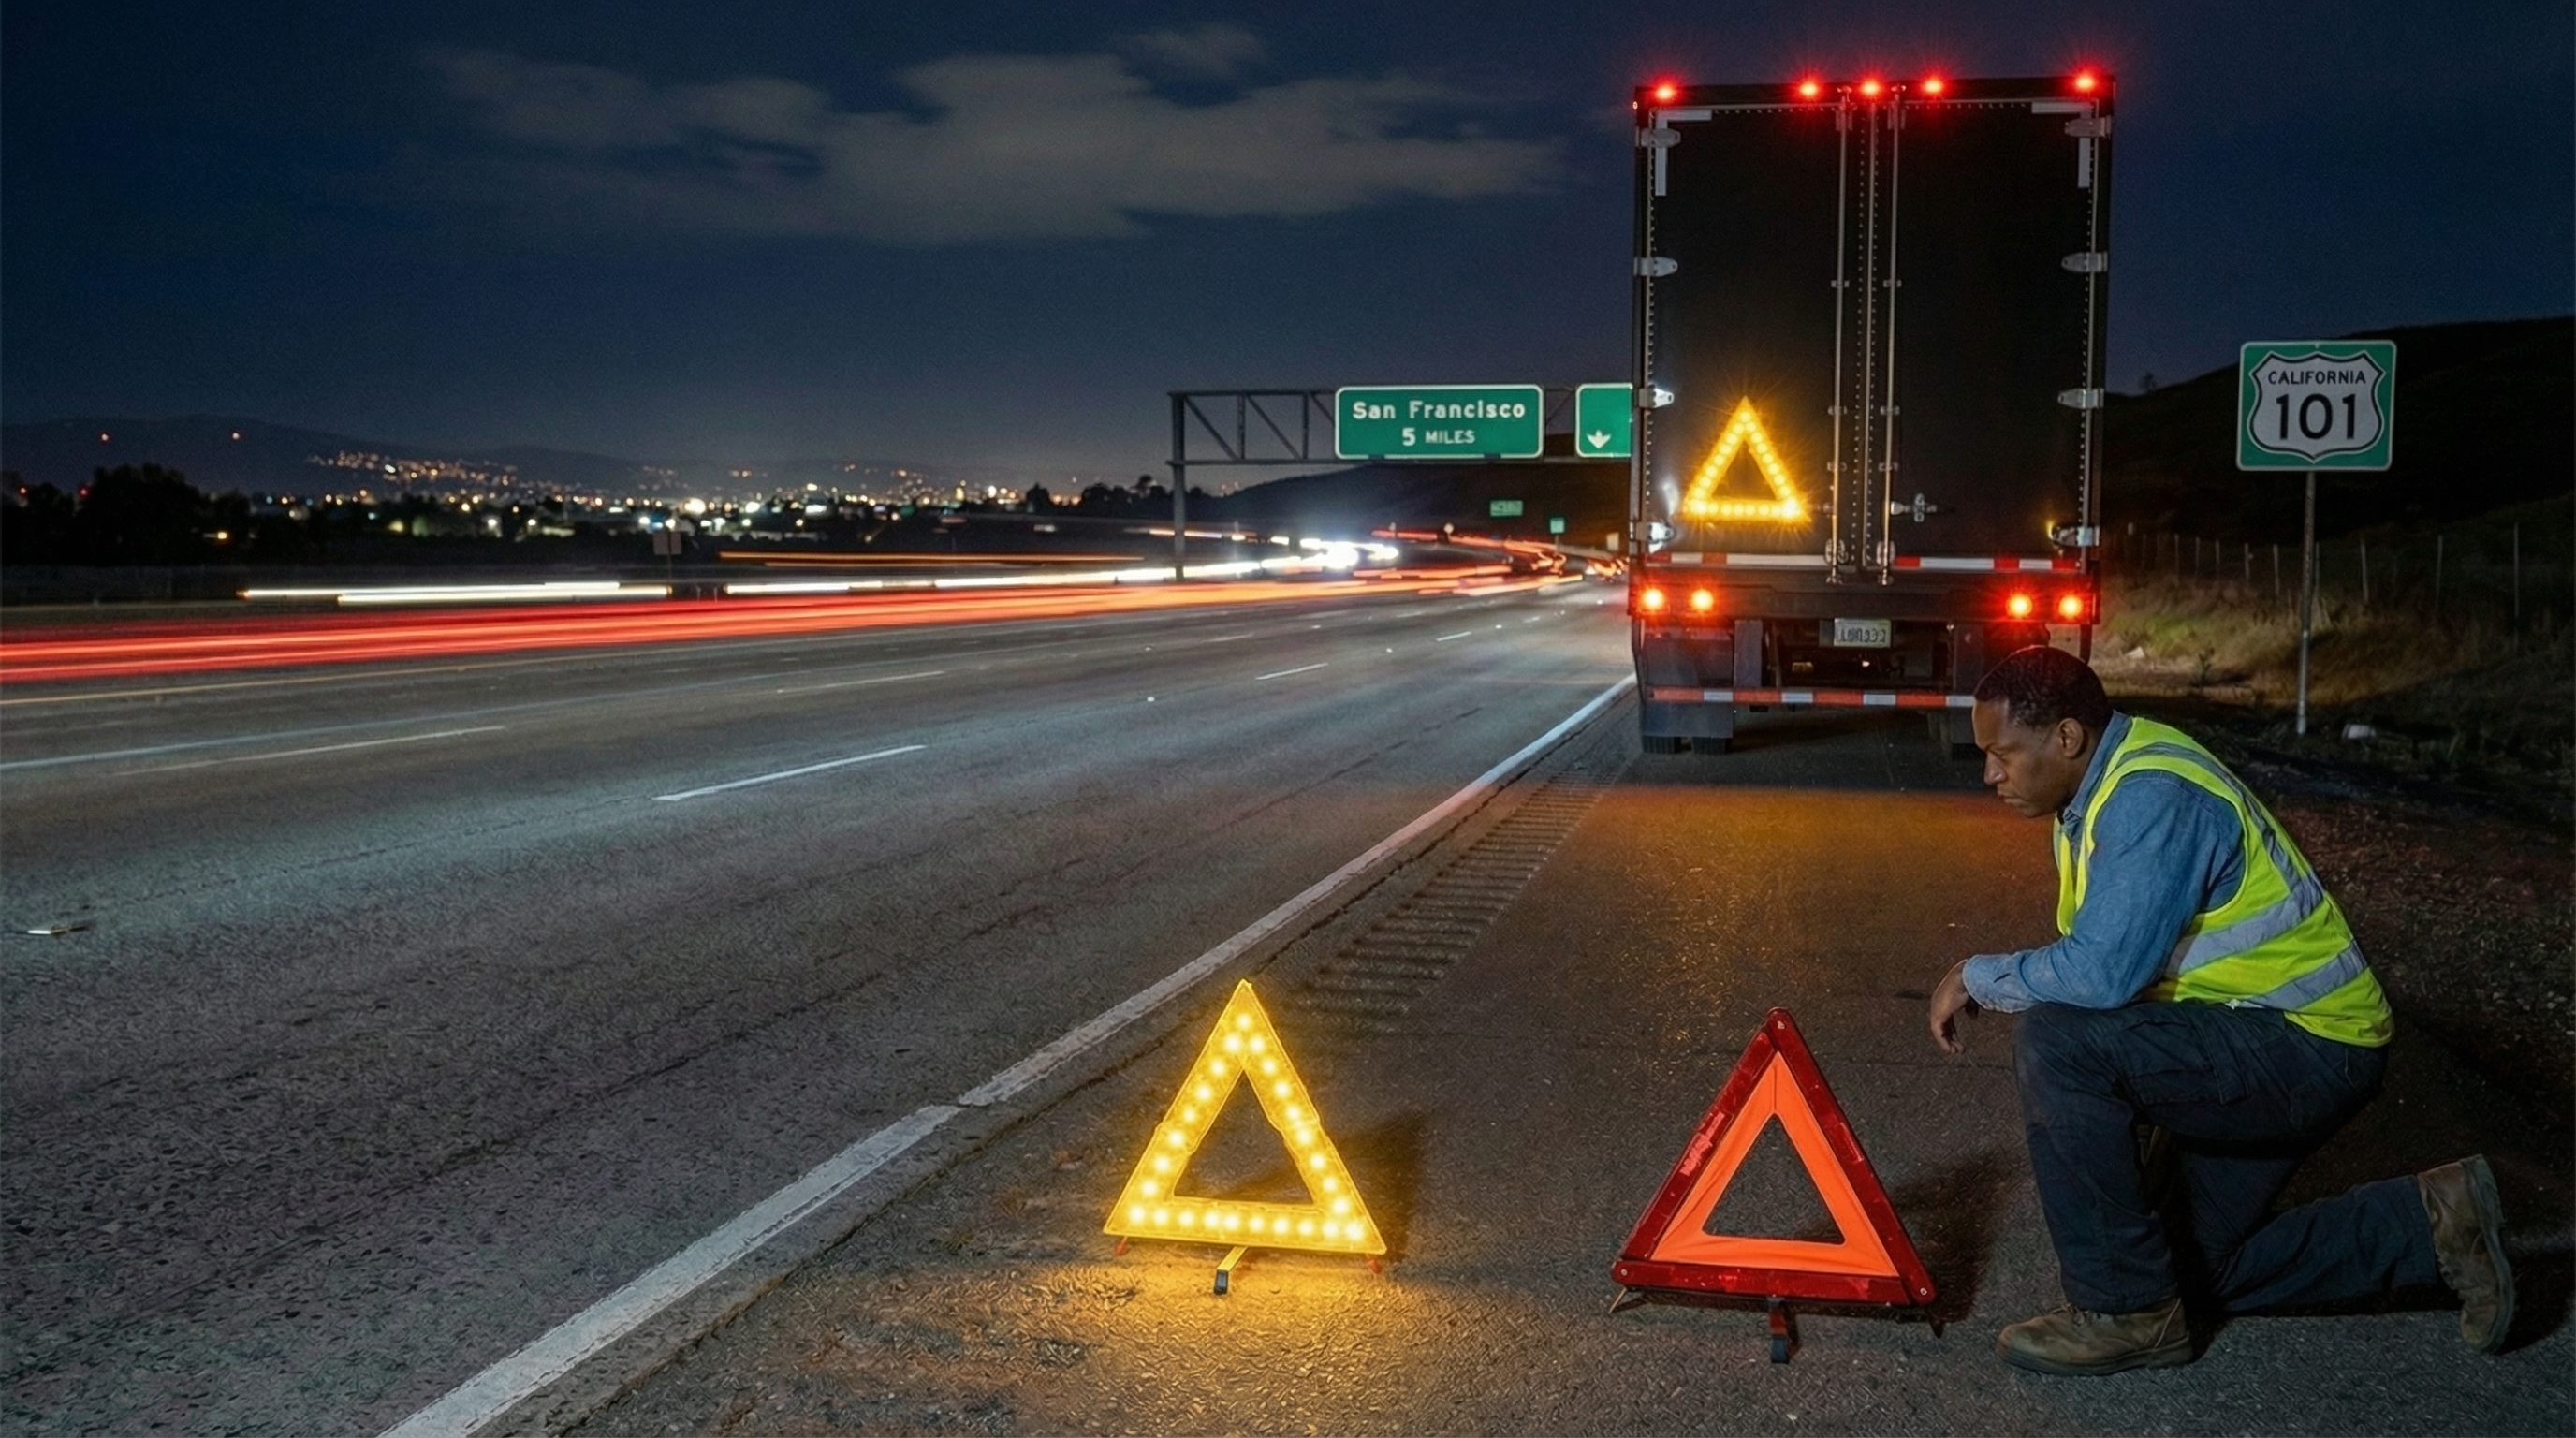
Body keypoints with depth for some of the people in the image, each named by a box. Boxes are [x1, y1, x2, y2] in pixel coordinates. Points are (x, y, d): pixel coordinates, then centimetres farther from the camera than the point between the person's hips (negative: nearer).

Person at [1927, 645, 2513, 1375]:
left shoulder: (2151, 798, -25)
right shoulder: (2104, 785, 6)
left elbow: (2100, 974, -32)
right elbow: (2102, 960, 12)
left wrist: (1977, 977, -16)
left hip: (2307, 1048, -11)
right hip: (2249, 1047, 11)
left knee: (2059, 1041, -28)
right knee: (2200, 1267, 18)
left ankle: (2124, 1312, -14)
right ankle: (2434, 1224, 22)